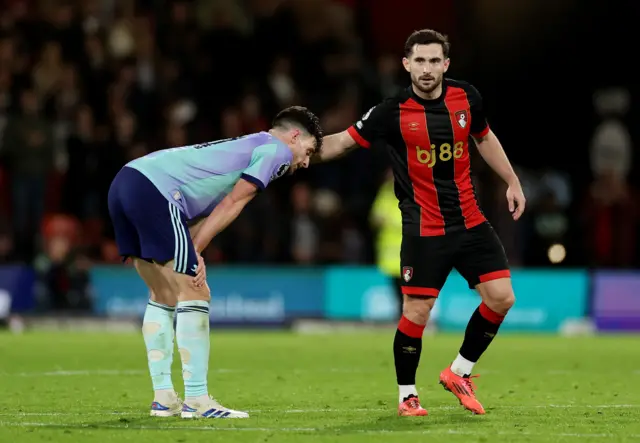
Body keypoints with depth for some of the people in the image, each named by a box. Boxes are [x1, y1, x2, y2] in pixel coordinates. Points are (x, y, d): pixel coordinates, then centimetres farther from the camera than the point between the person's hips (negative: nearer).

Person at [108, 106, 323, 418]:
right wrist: (195, 250, -1)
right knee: (194, 294, -5)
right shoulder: (277, 150, 6)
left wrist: (192, 254, 1)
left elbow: (209, 210, 17)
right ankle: (196, 401, -6)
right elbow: (231, 204, -2)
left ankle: (163, 398, 16)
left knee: (164, 296, 16)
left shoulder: (247, 146, 31)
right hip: (155, 191, -10)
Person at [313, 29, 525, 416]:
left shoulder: (466, 96, -1)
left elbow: (485, 137, 18)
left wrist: (513, 182, 18)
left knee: (501, 297, -2)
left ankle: (460, 373, 17)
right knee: (417, 311, -6)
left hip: (471, 221, 4)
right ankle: (407, 396, 11)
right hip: (424, 228, -4)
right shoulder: (393, 112, -12)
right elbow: (342, 142, -6)